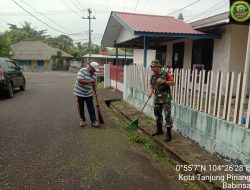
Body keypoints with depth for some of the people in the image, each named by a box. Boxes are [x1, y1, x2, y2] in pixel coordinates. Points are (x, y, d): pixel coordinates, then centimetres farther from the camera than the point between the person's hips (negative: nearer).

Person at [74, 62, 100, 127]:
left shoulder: (94, 74, 2)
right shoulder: (82, 71, -16)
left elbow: (94, 84, 11)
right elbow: (80, 80, -28)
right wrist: (90, 81, -26)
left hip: (89, 94, 4)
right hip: (79, 93, -4)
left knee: (91, 108, 1)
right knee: (80, 108, 7)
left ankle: (94, 121, 6)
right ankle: (83, 120, 24)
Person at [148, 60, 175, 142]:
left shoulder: (166, 73, -9)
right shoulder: (152, 77, 7)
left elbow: (173, 82, -10)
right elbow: (152, 87, 7)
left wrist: (163, 81, -23)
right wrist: (150, 93, -13)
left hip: (166, 98, -6)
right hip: (157, 98, 6)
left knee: (167, 115, -6)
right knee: (157, 114, 16)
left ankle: (169, 134, 1)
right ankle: (159, 129, 34)